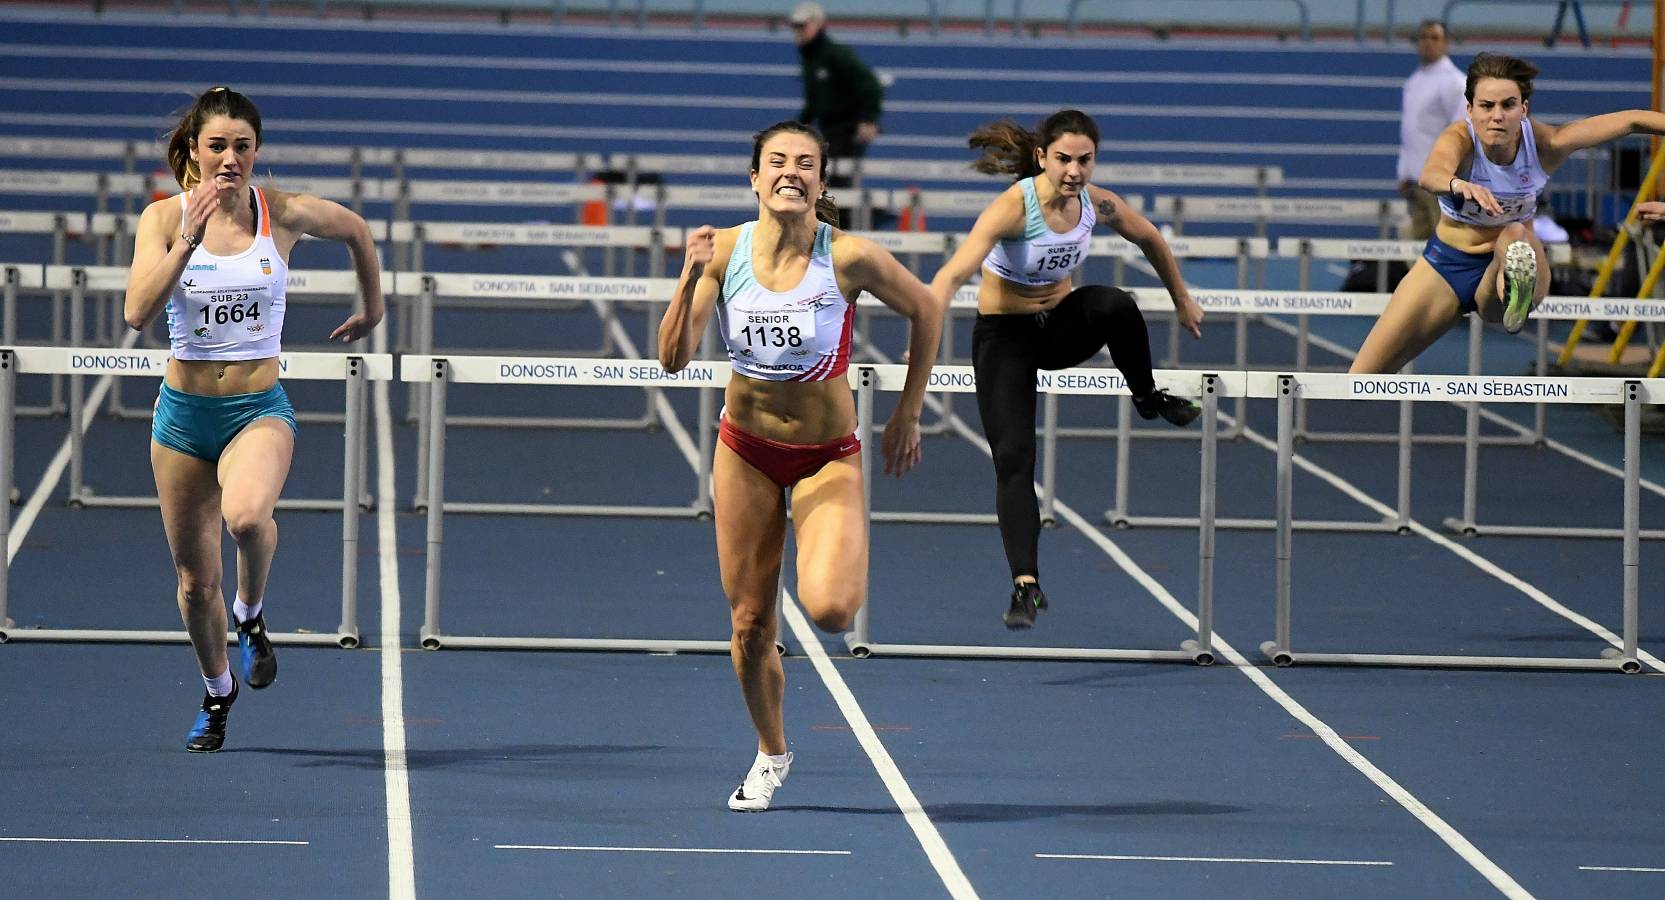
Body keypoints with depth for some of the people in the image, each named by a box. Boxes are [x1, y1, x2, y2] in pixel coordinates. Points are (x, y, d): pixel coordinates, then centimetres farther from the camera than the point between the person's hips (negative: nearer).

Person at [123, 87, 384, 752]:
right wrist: (189, 240, -28)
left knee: (247, 516, -35)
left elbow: (355, 230, 16)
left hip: (259, 409, -1)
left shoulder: (285, 215, -5)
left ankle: (252, 615, -4)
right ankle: (217, 693, 36)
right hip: (183, 411, 1)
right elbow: (138, 312, -20)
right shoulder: (164, 218, -7)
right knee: (195, 580, 8)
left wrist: (373, 309, 24)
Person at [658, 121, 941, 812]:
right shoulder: (725, 250, -11)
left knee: (831, 611, -24)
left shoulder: (850, 258, -18)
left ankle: (840, 566, 14)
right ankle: (771, 756, 30)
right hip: (745, 449, 3)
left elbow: (926, 310, -1)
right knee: (750, 624, 5)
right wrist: (691, 279, -28)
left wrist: (907, 415, 3)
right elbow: (674, 358, -13)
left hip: (828, 456, -3)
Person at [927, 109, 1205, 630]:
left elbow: (1150, 239, 12)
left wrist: (1182, 301, 20)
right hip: (1005, 336, -3)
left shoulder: (1097, 204, -10)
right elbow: (955, 273, -38)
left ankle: (1148, 398, -4)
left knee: (1116, 304, -31)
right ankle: (1025, 585, -8)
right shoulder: (1014, 207, -26)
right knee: (1014, 461, -13)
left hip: (1061, 324, 3)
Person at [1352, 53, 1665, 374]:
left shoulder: (1544, 143, -19)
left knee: (1516, 235, -38)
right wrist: (1459, 185, -72)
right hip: (1446, 264, 1)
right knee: (1364, 377, -4)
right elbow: (1431, 174, -49)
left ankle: (1516, 291, -68)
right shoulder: (1460, 139, -25)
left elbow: (1631, 121, -18)